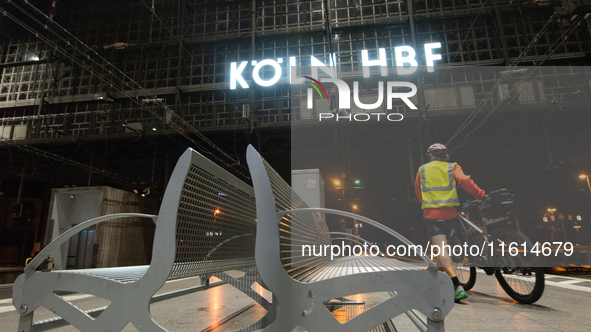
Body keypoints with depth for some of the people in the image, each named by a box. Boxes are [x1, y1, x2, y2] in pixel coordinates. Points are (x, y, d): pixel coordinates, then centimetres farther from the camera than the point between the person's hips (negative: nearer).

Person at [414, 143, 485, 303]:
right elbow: (464, 181, -14)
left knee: (441, 249, -10)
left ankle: (457, 286, -23)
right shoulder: (452, 167, 6)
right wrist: (481, 195, -12)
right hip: (449, 213, 2)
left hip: (431, 214, -2)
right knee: (444, 246, 22)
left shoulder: (422, 170, 10)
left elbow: (417, 192, 15)